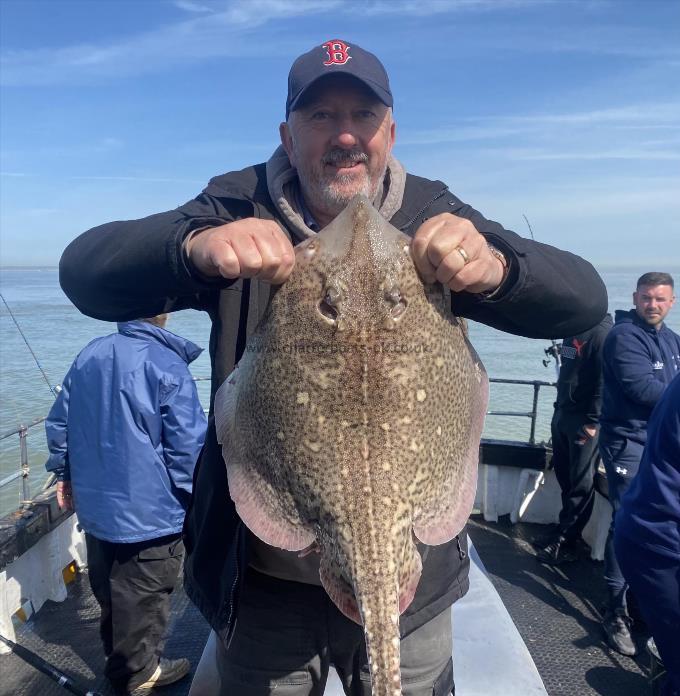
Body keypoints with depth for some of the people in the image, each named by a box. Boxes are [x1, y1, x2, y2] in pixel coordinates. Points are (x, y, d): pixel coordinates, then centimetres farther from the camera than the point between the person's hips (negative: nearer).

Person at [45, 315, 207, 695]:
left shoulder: (89, 355, 0)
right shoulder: (166, 365, -22)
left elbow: (59, 422, 9)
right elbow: (189, 448, -23)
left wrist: (65, 475, 22)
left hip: (94, 506, 8)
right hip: (149, 514, -7)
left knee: (111, 590, 24)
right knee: (142, 599, 13)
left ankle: (121, 660, 45)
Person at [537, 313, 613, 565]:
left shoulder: (602, 332, -14)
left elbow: (604, 382, -18)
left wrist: (592, 422, -18)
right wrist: (559, 406, 14)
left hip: (584, 421, -8)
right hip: (562, 414, 8)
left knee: (581, 484, 2)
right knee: (564, 476, 14)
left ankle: (566, 541, 8)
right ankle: (566, 528, 27)